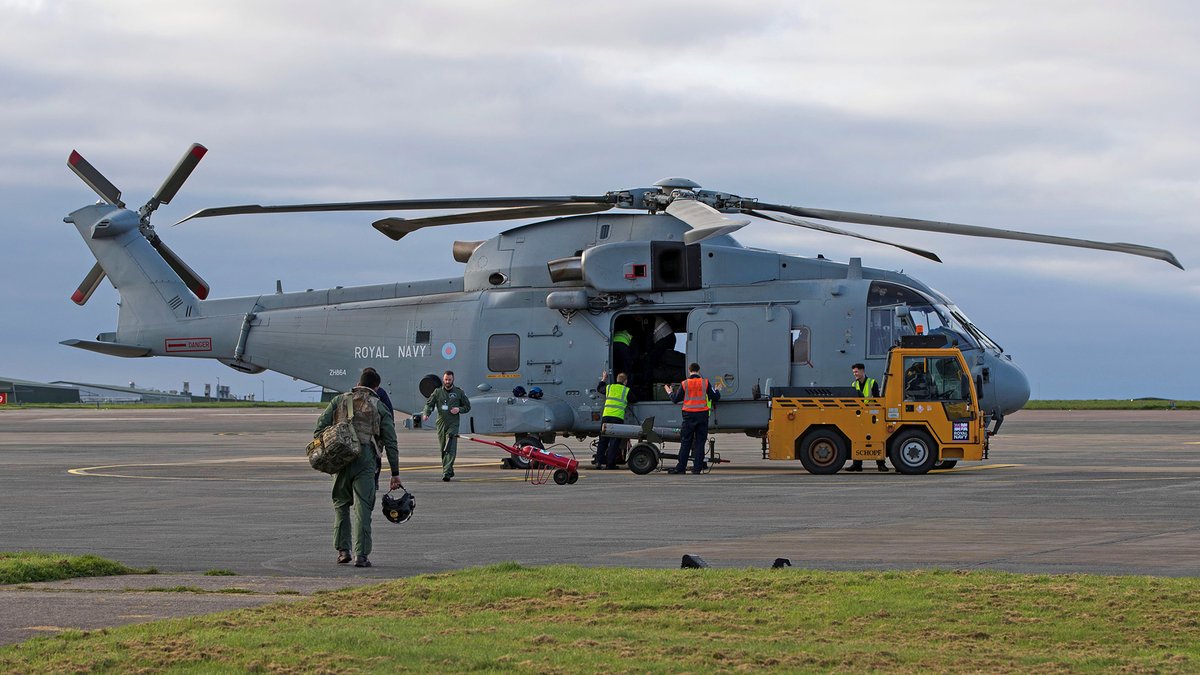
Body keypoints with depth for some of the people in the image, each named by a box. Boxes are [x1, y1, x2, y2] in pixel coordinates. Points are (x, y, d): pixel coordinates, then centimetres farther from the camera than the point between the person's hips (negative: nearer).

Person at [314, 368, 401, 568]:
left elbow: (321, 426, 3)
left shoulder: (339, 400, 13)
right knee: (363, 508, -1)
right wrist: (395, 473, 11)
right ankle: (361, 555, -7)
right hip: (366, 460, -2)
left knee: (341, 505, 16)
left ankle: (342, 550, 11)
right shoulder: (379, 407, 10)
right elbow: (390, 442, 9)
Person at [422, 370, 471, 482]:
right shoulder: (437, 392, 9)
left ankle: (446, 473, -22)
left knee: (450, 449, -15)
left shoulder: (459, 393, 6)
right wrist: (426, 414, -16)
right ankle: (449, 471, 22)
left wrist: (459, 409, -8)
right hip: (441, 424, 3)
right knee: (443, 450, 7)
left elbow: (467, 406, 13)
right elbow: (429, 403, 4)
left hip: (453, 425, -3)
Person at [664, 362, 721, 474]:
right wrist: (717, 390, 27)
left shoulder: (684, 384, -2)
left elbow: (675, 399, 5)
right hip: (702, 415, 1)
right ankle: (697, 468, 0)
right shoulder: (705, 383, 0)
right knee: (700, 442, 3)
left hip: (689, 415, -1)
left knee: (685, 442, 4)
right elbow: (715, 398, 5)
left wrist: (670, 392, 25)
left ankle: (681, 467, 2)